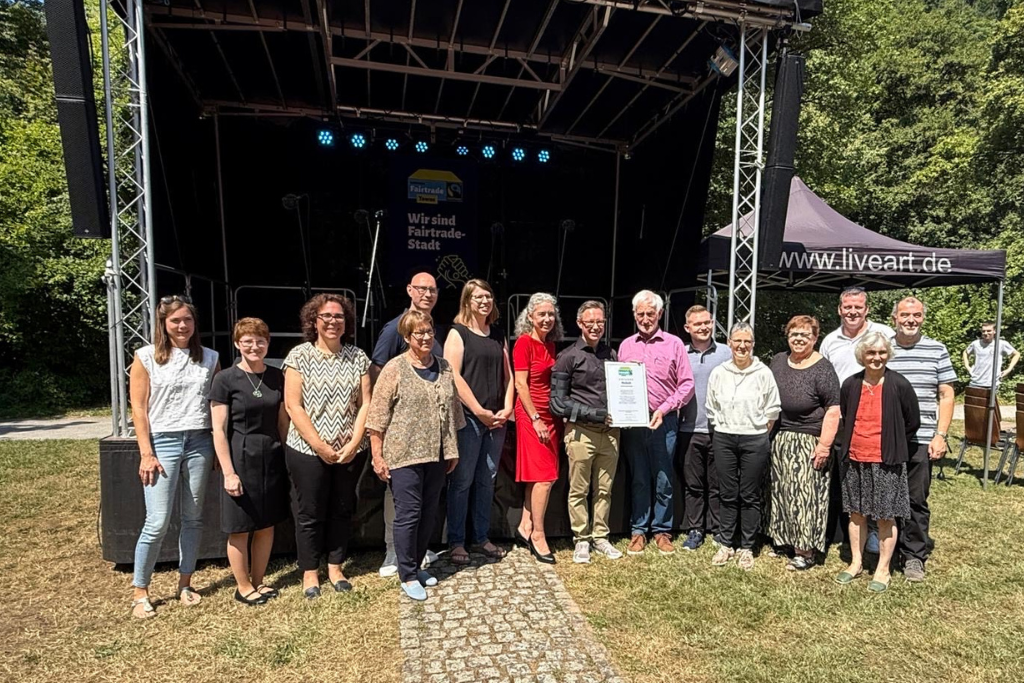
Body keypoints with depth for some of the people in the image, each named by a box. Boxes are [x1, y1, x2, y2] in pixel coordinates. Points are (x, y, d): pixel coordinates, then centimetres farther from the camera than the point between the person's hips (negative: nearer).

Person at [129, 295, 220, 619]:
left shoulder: (209, 358, 6)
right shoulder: (146, 357, -1)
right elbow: (138, 408, -2)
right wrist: (146, 453, -7)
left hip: (200, 443, 3)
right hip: (163, 443, -3)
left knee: (193, 518, 10)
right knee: (157, 522, -2)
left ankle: (185, 584, 25)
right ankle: (139, 592, 16)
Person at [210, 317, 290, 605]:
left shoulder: (277, 377, 4)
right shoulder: (226, 379, -8)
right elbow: (219, 430, -9)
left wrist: (289, 458, 8)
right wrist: (228, 472, -13)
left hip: (272, 459, 5)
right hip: (241, 459, -4)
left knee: (266, 526, 13)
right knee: (240, 529, 7)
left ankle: (258, 582, 31)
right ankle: (243, 587, 26)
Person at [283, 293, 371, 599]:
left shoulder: (357, 357, 3)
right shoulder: (299, 355, -5)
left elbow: (366, 404, 1)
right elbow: (293, 406, -9)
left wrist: (353, 444, -9)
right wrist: (320, 446, -14)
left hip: (350, 452, 3)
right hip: (308, 451, -3)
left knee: (342, 510, 14)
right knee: (310, 513, 9)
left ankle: (335, 568, 31)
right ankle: (310, 572, 27)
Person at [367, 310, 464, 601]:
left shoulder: (444, 367, 8)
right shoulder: (395, 369, -8)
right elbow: (377, 416, -8)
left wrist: (453, 449, 15)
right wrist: (378, 456, -11)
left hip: (436, 454, 5)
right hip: (404, 455, -5)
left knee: (429, 513, 13)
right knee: (408, 514, 1)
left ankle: (416, 565, 31)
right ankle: (407, 576, 17)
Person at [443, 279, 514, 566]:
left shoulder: (499, 335, 14)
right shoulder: (458, 333, -2)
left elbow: (507, 375, 14)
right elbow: (453, 377, -12)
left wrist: (507, 408, -1)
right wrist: (480, 412, -14)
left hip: (497, 419, 5)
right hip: (468, 418, -5)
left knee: (487, 480, 12)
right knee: (461, 481, 1)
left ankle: (481, 537, 25)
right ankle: (456, 541, 14)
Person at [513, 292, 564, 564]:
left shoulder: (550, 345, 13)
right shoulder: (524, 343, -9)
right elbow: (521, 384, -13)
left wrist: (555, 417, 9)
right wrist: (536, 419, -16)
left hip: (551, 415, 7)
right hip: (531, 415, -7)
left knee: (541, 476, 10)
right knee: (544, 476, -5)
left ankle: (525, 527, 22)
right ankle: (538, 535, 7)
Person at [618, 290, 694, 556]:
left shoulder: (673, 344, 1)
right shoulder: (625, 346, 9)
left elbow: (687, 384, -1)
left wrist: (665, 408, -11)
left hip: (664, 422, -2)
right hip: (632, 422, 2)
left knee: (663, 480, 6)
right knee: (638, 479, 10)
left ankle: (662, 530, 20)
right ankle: (638, 530, 20)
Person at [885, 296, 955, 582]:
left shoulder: (937, 350, 4)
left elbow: (946, 396, 4)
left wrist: (940, 435, -4)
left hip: (920, 440, 0)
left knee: (917, 501, 6)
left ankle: (914, 556, 20)